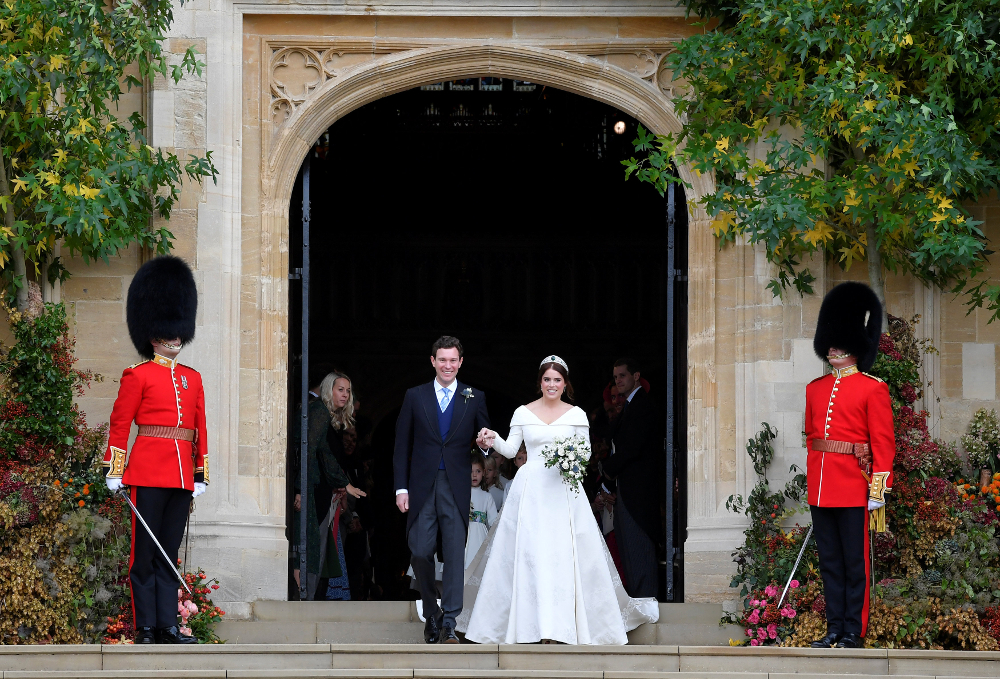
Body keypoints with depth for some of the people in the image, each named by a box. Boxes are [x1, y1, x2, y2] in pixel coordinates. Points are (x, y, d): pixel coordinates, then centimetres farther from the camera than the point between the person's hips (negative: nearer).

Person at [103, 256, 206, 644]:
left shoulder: (192, 379, 16)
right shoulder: (138, 376, -1)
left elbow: (200, 429, 16)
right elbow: (119, 424, -3)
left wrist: (200, 474, 12)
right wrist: (113, 471, -7)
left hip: (182, 477, 5)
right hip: (149, 473, -5)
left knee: (169, 554, 6)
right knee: (145, 553, -2)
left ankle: (168, 627, 6)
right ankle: (146, 629, -1)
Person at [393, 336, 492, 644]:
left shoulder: (474, 398, 8)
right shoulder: (415, 396, 8)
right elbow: (402, 445, 8)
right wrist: (401, 488, 1)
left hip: (457, 488, -1)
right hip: (422, 488, 1)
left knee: (455, 555, -6)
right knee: (420, 553, -1)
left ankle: (449, 624, -5)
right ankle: (431, 613, 19)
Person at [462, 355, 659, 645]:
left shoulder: (576, 415, 6)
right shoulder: (523, 413, 7)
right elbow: (510, 449, 6)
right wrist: (493, 440, -13)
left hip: (564, 490, 0)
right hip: (531, 488, 0)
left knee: (565, 553, -6)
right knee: (528, 553, -5)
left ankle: (565, 620, -1)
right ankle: (531, 621, -1)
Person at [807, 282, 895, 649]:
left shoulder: (872, 389, -3)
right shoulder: (815, 389, 13)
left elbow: (883, 442, -7)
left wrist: (878, 489, -12)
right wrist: (813, 478, 16)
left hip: (853, 487, -5)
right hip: (820, 488, 6)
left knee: (854, 562, -1)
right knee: (829, 561, 8)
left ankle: (854, 631, 3)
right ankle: (835, 628, 13)